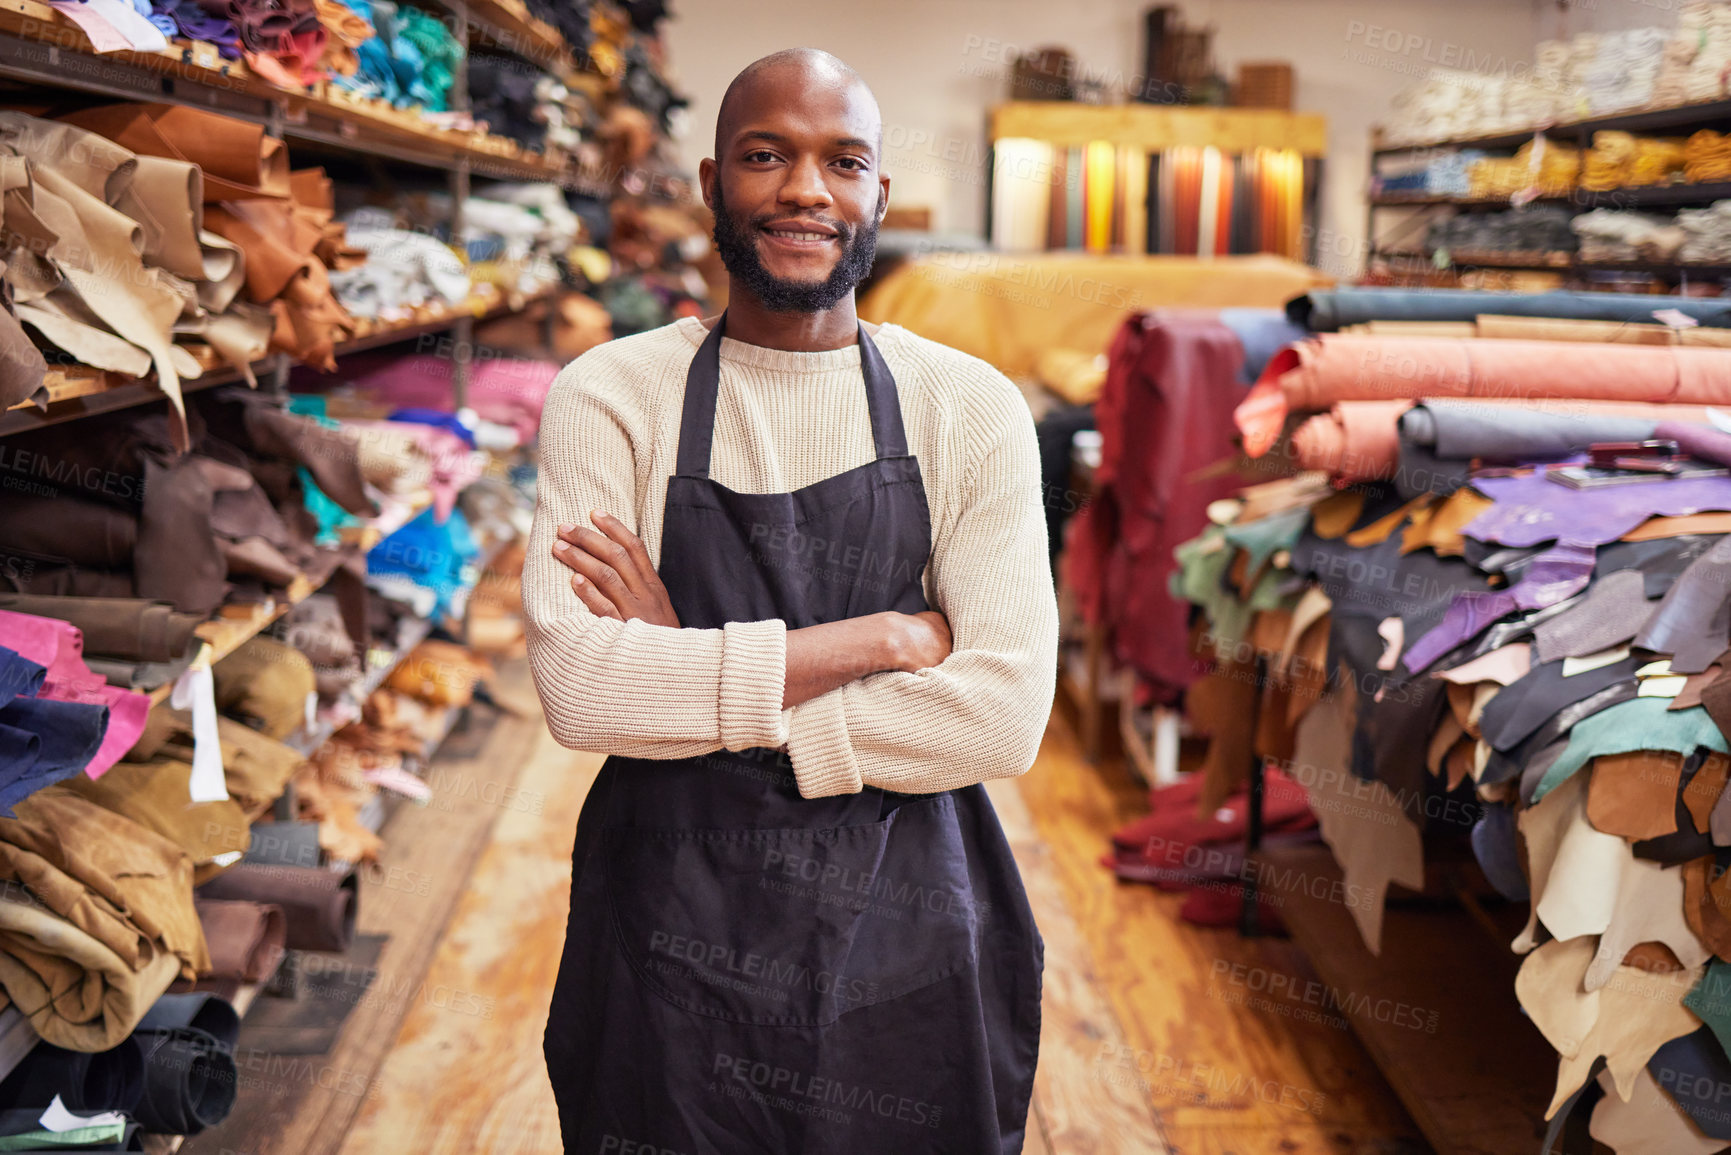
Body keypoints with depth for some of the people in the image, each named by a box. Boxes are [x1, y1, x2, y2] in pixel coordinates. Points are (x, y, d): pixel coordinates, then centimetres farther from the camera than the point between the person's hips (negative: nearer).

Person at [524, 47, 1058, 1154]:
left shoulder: (972, 407, -4)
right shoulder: (609, 395, -5)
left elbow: (1005, 717, -14)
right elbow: (579, 686, -18)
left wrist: (695, 682, -16)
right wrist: (881, 637, -18)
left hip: (906, 943, 1)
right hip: (674, 940, 0)